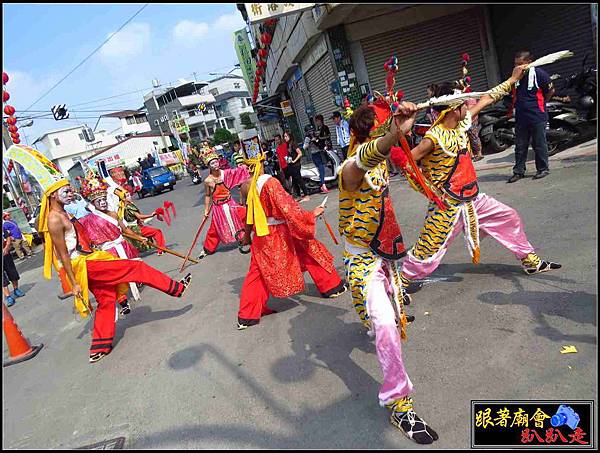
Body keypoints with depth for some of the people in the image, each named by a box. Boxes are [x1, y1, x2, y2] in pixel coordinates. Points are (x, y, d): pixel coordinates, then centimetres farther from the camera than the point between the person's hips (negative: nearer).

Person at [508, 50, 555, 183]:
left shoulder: (539, 73, -9)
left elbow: (550, 91, 1)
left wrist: (540, 104, 5)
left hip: (537, 116, -5)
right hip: (520, 117, 5)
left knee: (540, 145, 4)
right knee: (520, 146, 8)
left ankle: (543, 169, 17)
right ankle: (519, 171, 15)